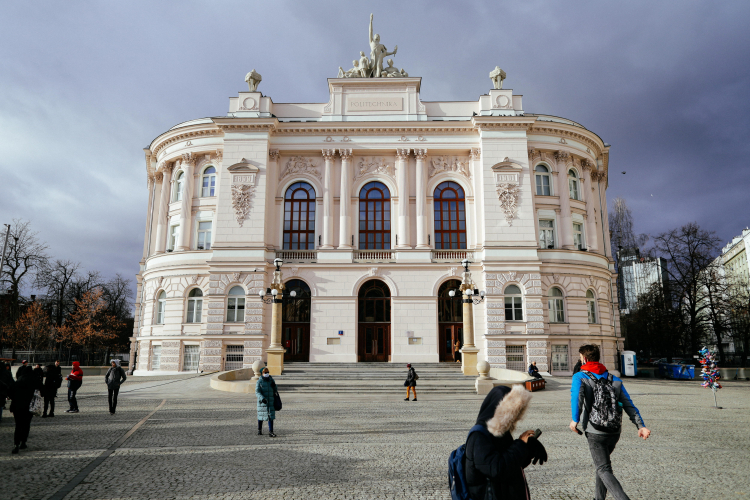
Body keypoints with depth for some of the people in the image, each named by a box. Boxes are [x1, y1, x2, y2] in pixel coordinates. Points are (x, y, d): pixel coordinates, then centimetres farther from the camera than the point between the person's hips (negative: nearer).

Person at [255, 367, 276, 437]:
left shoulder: (271, 380, 4)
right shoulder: (259, 382, -8)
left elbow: (275, 390, 10)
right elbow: (257, 392, -16)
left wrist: (274, 386, -13)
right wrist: (262, 399, -32)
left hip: (270, 402, 3)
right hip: (262, 402, -3)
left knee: (271, 416, -3)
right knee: (261, 416, 9)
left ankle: (271, 432, -3)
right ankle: (259, 430, 28)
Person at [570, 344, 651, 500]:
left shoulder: (580, 377, -3)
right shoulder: (614, 379, 12)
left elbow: (576, 394, -25)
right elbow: (628, 404, 2)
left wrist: (575, 419, -26)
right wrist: (641, 426, -4)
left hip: (595, 433, -6)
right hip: (615, 432, 6)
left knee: (604, 469, 0)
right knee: (603, 463, 26)